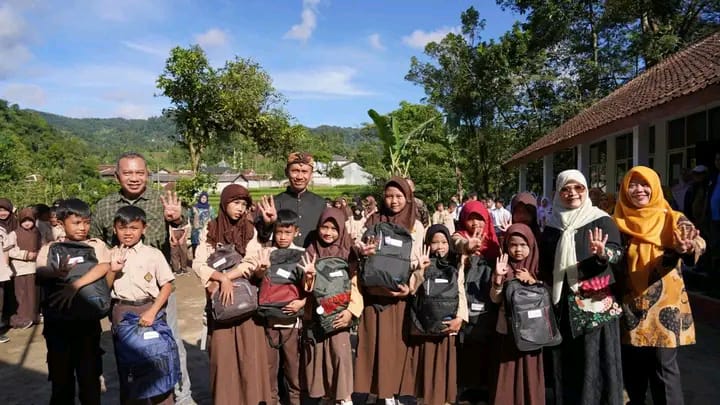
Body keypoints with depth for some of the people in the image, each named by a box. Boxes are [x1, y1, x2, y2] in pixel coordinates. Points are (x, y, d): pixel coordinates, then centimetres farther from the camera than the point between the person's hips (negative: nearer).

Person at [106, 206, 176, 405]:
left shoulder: (153, 254, -5)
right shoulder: (111, 256, 3)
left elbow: (167, 285, -6)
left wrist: (152, 312, -15)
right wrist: (112, 271, -12)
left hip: (148, 309, -2)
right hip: (122, 312, 3)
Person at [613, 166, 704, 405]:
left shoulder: (672, 219, -1)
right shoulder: (619, 222, 4)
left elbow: (697, 241, -18)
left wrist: (688, 247, -41)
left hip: (664, 306, -2)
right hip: (630, 307, 2)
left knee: (664, 369, 3)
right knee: (631, 369, 12)